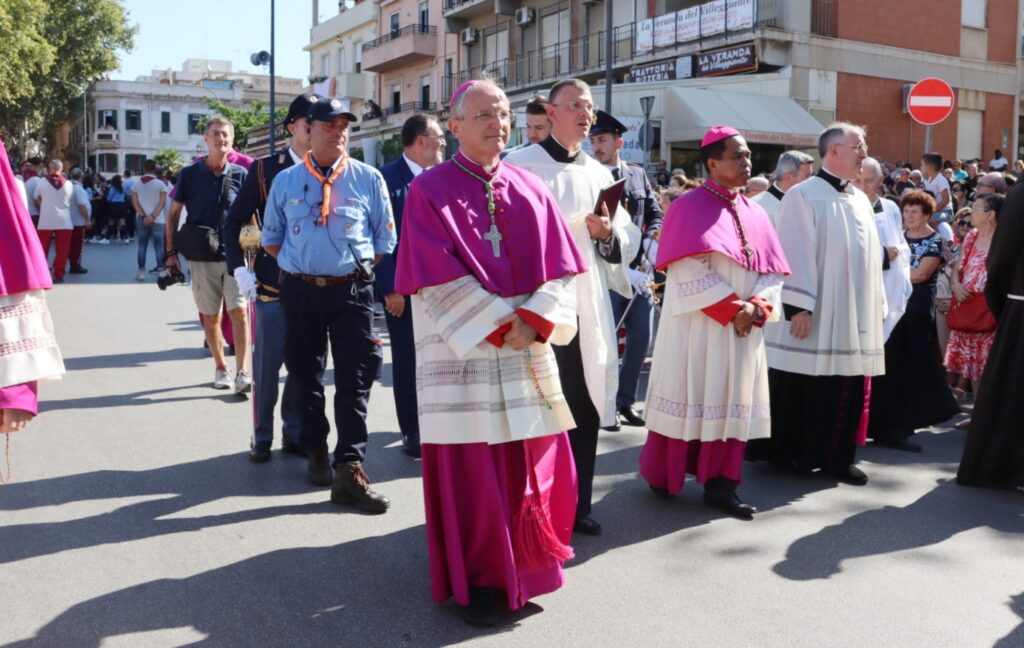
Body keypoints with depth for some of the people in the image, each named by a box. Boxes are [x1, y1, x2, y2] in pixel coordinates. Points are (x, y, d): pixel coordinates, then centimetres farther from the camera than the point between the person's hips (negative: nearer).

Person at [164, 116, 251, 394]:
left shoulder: (240, 174, 2)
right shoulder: (190, 174, 1)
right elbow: (174, 213, 8)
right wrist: (170, 251, 4)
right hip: (201, 257, 1)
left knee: (239, 312, -11)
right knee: (210, 316, 8)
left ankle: (243, 373, -10)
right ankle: (220, 368, 23)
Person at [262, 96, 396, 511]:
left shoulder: (368, 179, 2)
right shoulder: (286, 181, 6)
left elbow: (385, 241, 6)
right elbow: (271, 239, 16)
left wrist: (357, 269, -1)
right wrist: (298, 269, 6)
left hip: (351, 290, -2)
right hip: (299, 291, 2)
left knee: (354, 380, -6)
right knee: (305, 375, 12)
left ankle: (349, 473, -2)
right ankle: (316, 453, 31)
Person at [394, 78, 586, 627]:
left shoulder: (530, 190, 11)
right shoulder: (429, 189, -2)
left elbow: (560, 264, 5)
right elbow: (438, 275, -11)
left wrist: (535, 322, -11)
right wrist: (499, 327, -15)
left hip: (529, 350, 4)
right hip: (462, 353, -4)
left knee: (533, 465, 9)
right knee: (470, 471, 1)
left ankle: (523, 571, 26)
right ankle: (475, 581, 16)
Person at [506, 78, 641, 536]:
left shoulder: (600, 174, 15)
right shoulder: (519, 166, 1)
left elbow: (629, 241, 10)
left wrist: (607, 233, -10)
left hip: (588, 307, 5)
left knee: (585, 407, 7)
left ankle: (576, 506, 19)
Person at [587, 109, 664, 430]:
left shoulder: (638, 175, 9)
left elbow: (655, 215, 16)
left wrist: (652, 240, -4)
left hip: (638, 270, 5)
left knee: (641, 336, 9)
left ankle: (626, 400, 23)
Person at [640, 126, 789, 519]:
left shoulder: (754, 213, 11)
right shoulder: (690, 207, -7)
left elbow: (772, 270, 8)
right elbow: (690, 271, -16)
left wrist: (755, 306, -10)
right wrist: (732, 309, -18)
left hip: (743, 326, 6)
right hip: (699, 325, -6)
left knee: (731, 401, 5)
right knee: (690, 397, 3)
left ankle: (719, 485, 11)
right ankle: (661, 475, 20)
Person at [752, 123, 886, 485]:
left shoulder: (861, 201, 14)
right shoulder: (803, 195, -7)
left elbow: (872, 256, 15)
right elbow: (794, 253, -13)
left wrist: (877, 307, 12)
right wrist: (798, 306, -19)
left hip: (853, 316, 7)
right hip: (815, 313, -6)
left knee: (845, 389, 8)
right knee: (802, 388, 2)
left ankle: (836, 457, 17)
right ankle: (789, 452, 14)